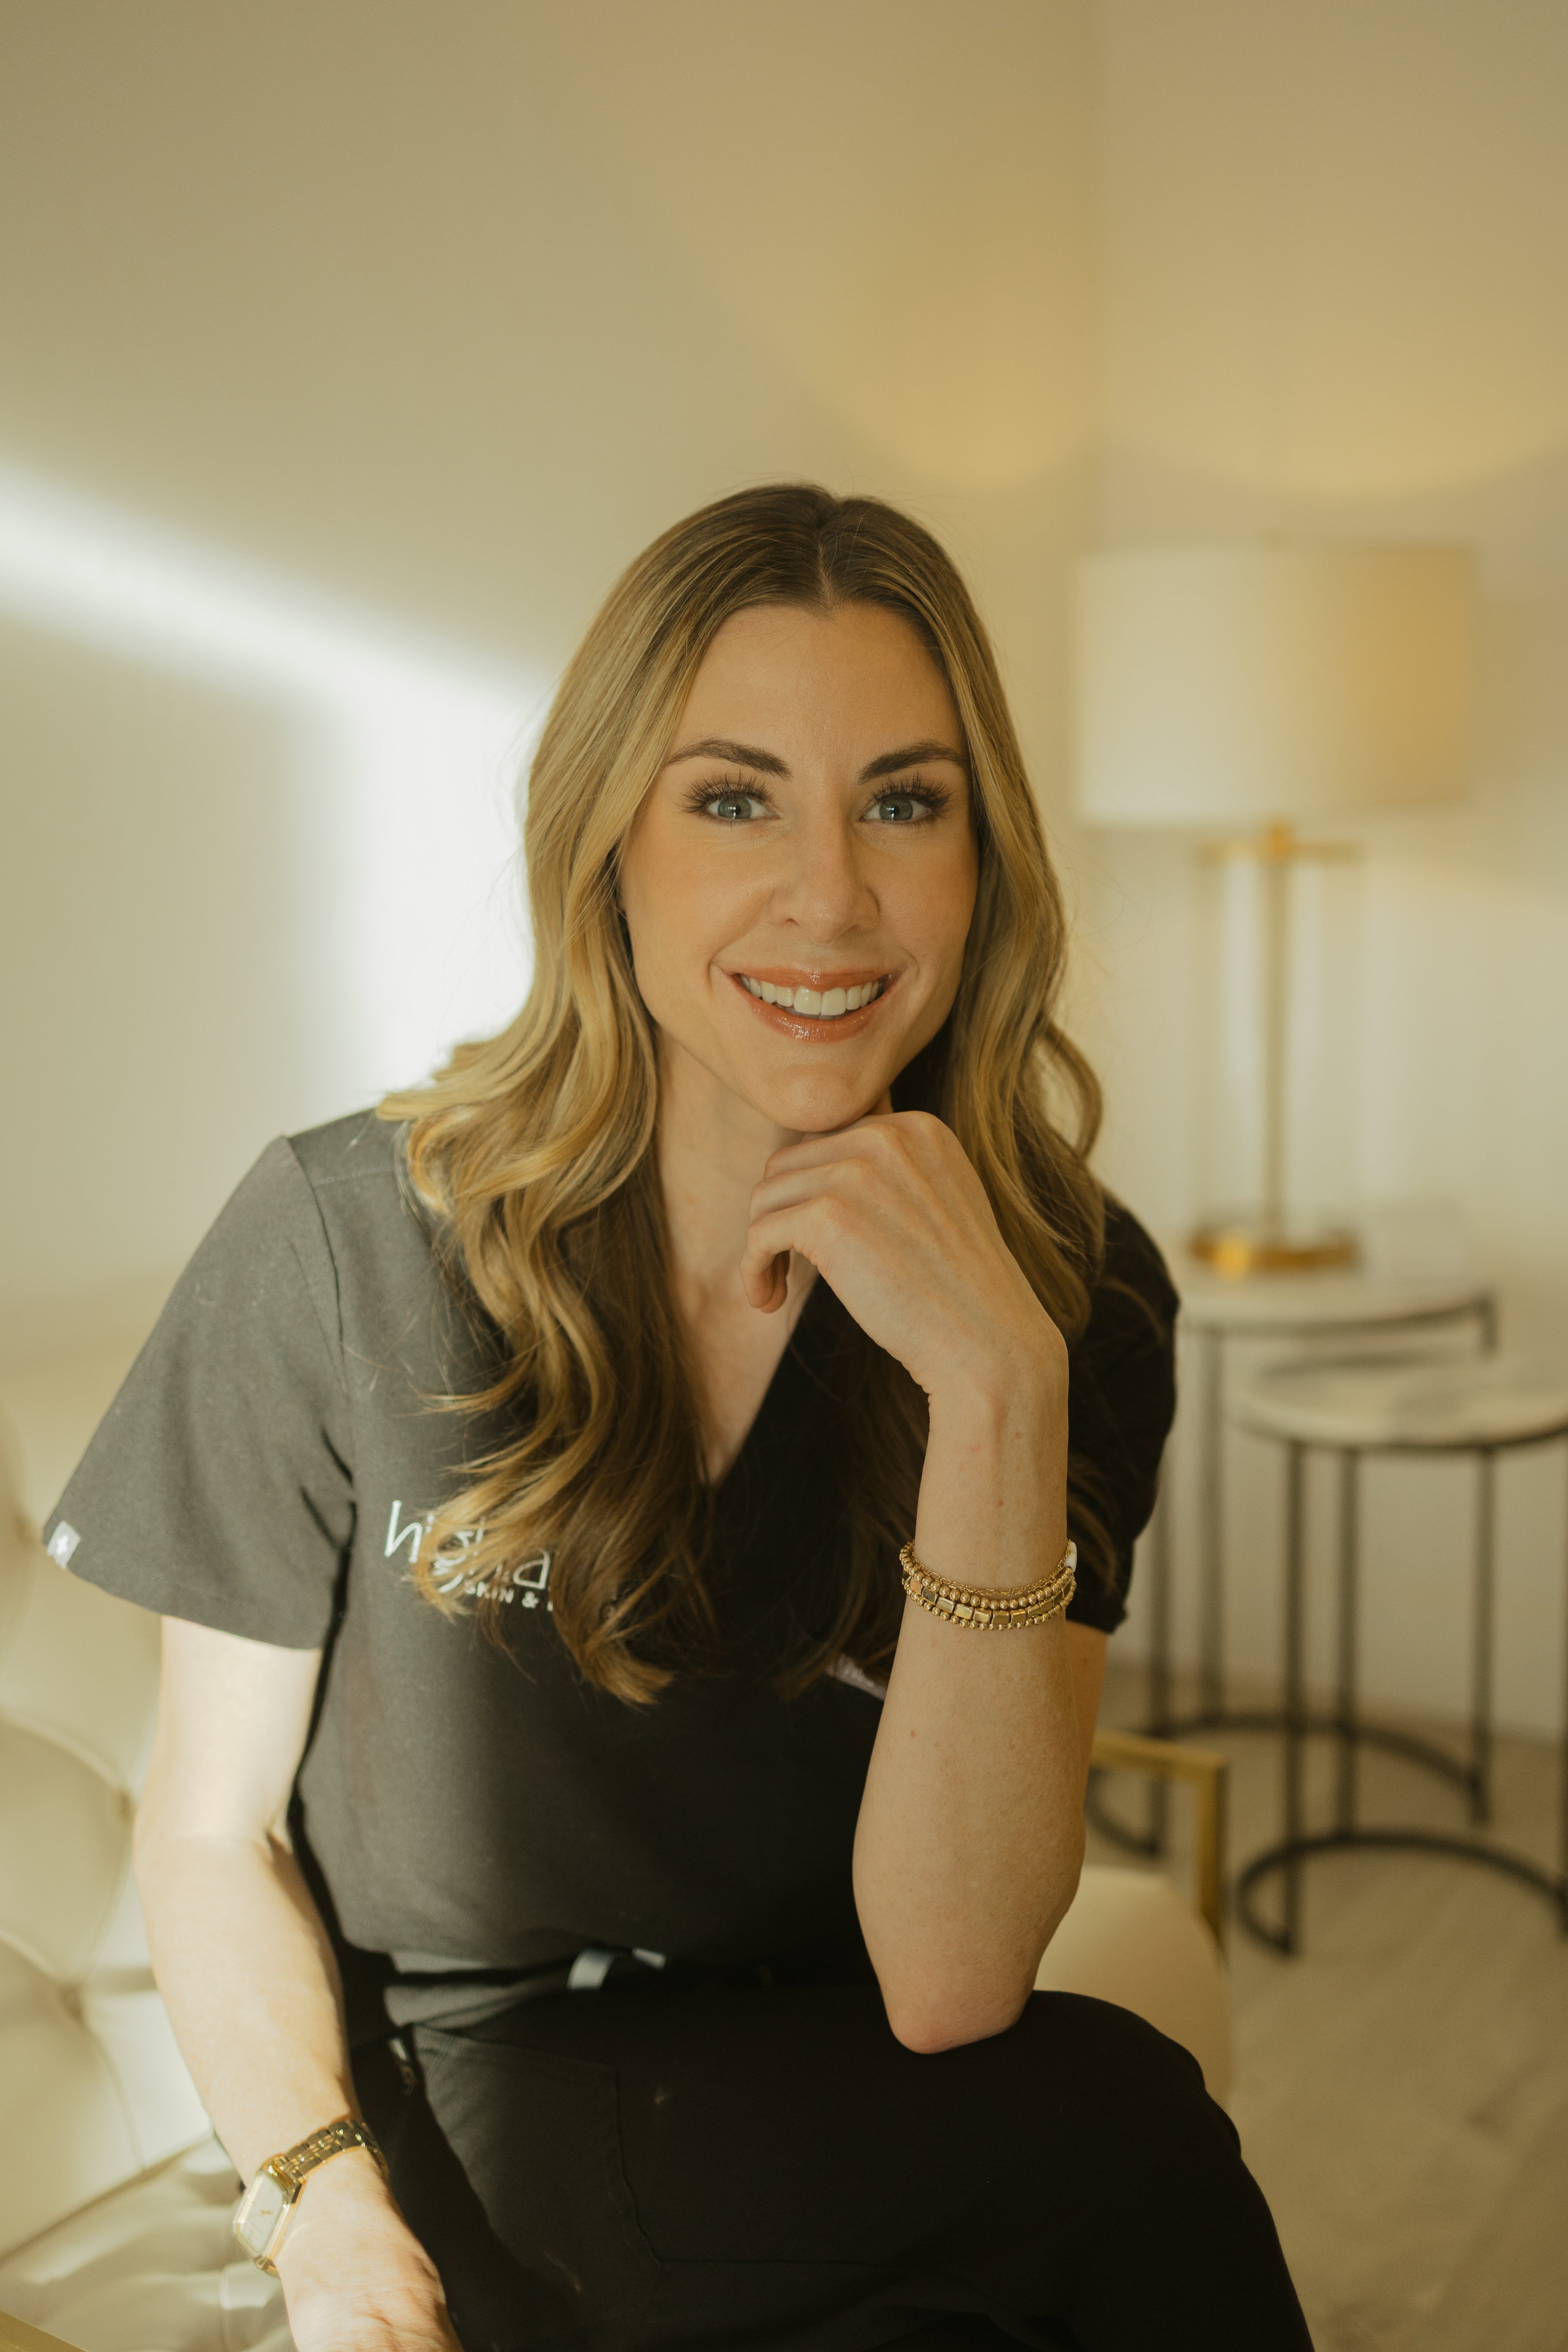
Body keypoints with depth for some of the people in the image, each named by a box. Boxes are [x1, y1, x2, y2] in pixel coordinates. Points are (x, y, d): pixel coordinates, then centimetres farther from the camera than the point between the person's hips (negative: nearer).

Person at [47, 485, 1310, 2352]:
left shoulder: (1073, 1292, -9)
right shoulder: (344, 1239, -12)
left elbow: (947, 1988, -18)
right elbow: (212, 1835, -3)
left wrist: (998, 1384, -28)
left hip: (831, 2152, 2)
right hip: (438, 2128, -2)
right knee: (1109, 2124, -26)